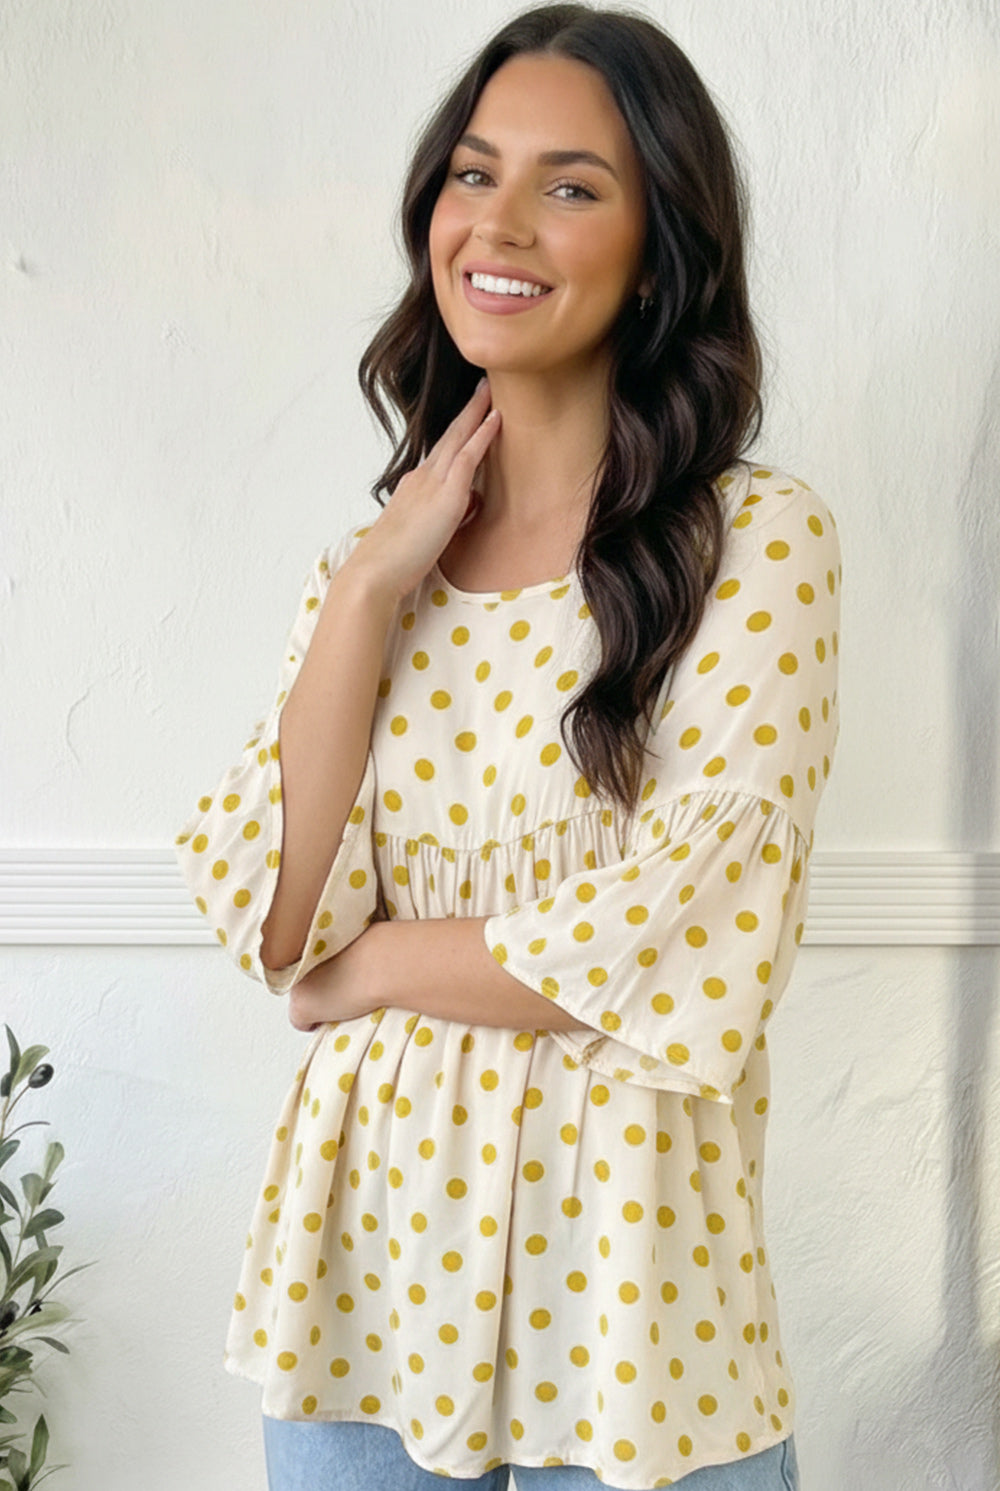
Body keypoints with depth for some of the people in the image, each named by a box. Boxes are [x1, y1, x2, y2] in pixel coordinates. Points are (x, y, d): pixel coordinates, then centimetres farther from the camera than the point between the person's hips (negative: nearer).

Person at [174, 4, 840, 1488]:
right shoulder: (377, 551, 3)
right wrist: (368, 590, -11)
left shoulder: (758, 543, -10)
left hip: (617, 1266, -3)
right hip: (362, 1264, 4)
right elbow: (277, 918, -7)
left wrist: (364, 966, -8)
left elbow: (676, 962, -18)